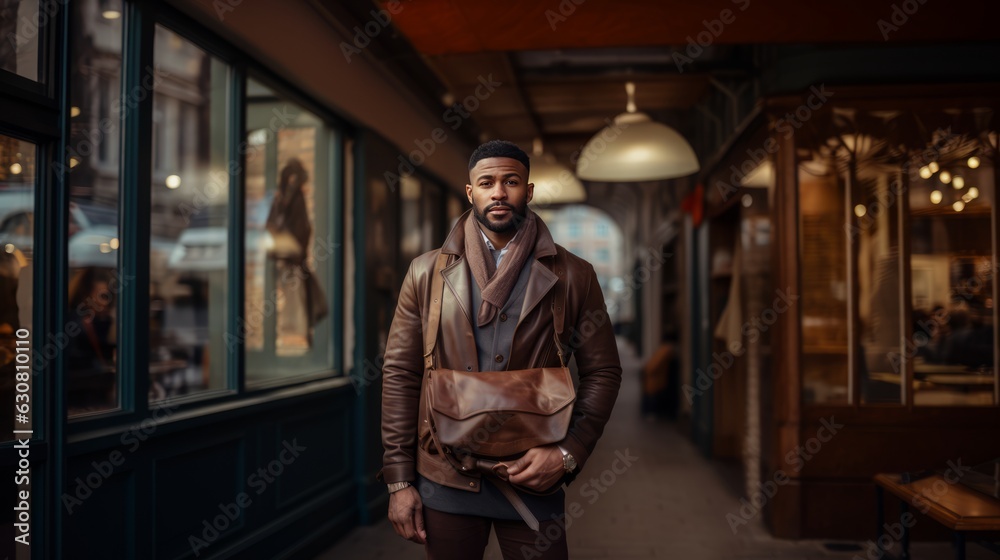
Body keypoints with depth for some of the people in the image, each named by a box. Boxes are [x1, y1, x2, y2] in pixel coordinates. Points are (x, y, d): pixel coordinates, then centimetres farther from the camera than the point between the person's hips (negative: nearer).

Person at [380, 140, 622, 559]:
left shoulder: (572, 275, 0)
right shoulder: (427, 272, 2)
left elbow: (602, 372, 2)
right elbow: (400, 375, 2)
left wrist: (568, 453, -12)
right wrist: (399, 481, -2)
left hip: (532, 477, 0)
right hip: (445, 476, 1)